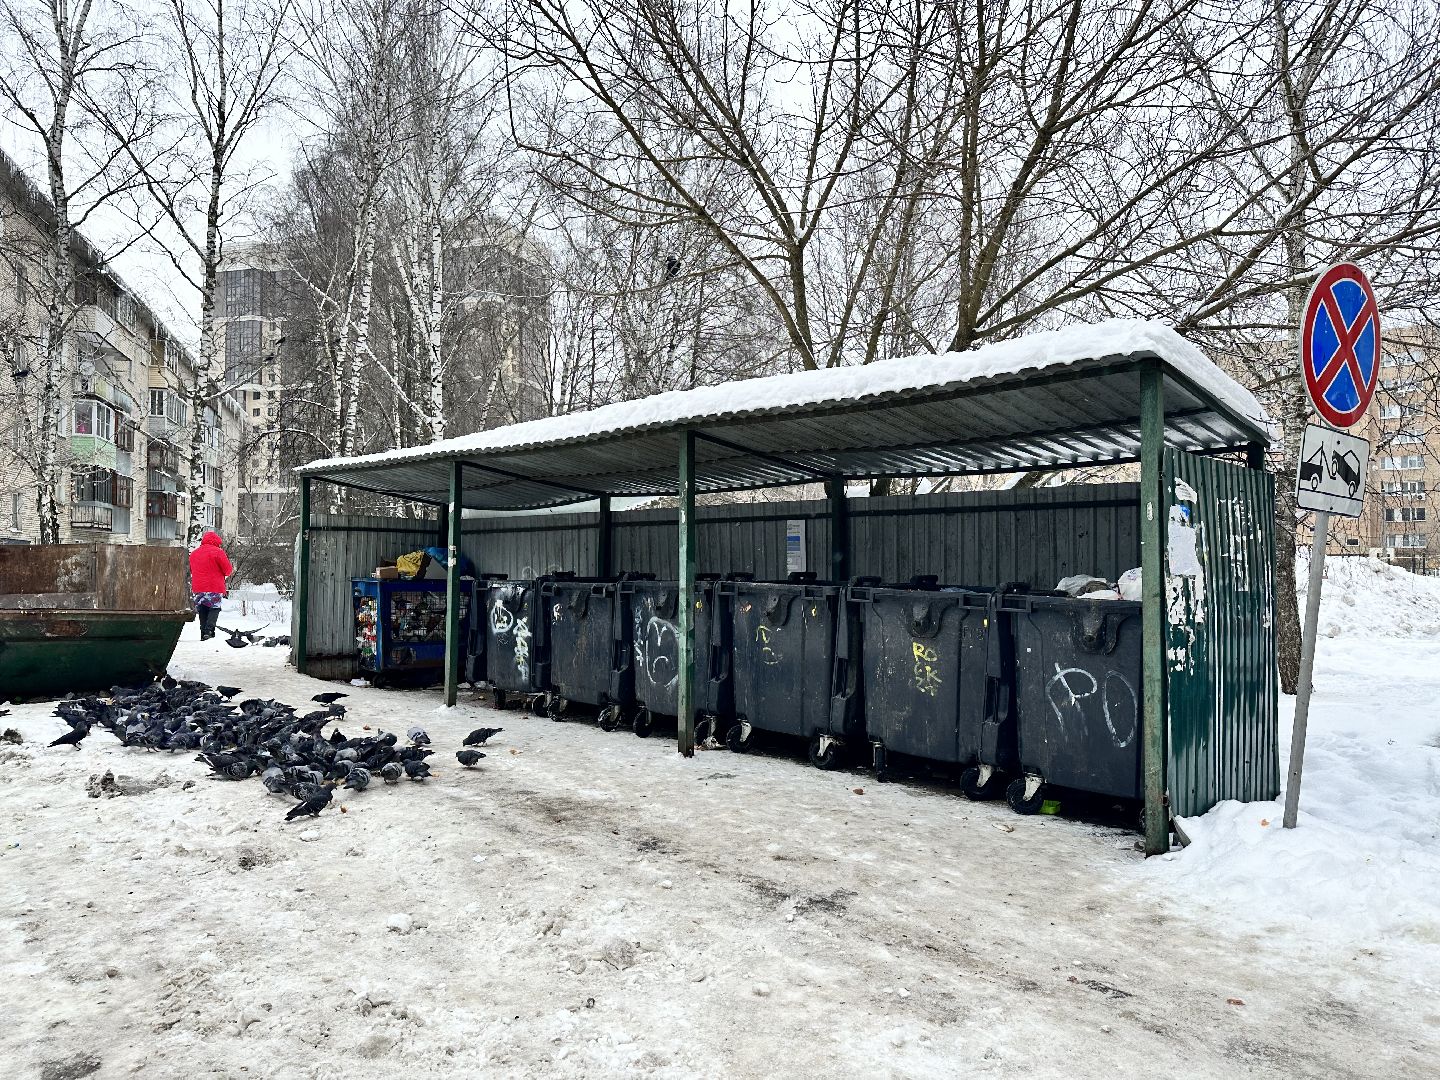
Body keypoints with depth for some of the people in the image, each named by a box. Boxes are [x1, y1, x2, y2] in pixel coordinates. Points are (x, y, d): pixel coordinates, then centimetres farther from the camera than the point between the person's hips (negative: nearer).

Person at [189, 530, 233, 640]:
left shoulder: (194, 553, 14)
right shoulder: (218, 552, -7)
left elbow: (192, 571, 23)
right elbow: (228, 570, -7)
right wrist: (232, 570, 14)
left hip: (198, 588, 5)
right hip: (215, 588, -5)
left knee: (202, 611, 12)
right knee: (214, 608, 4)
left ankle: (203, 634, 11)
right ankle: (209, 630, -15)